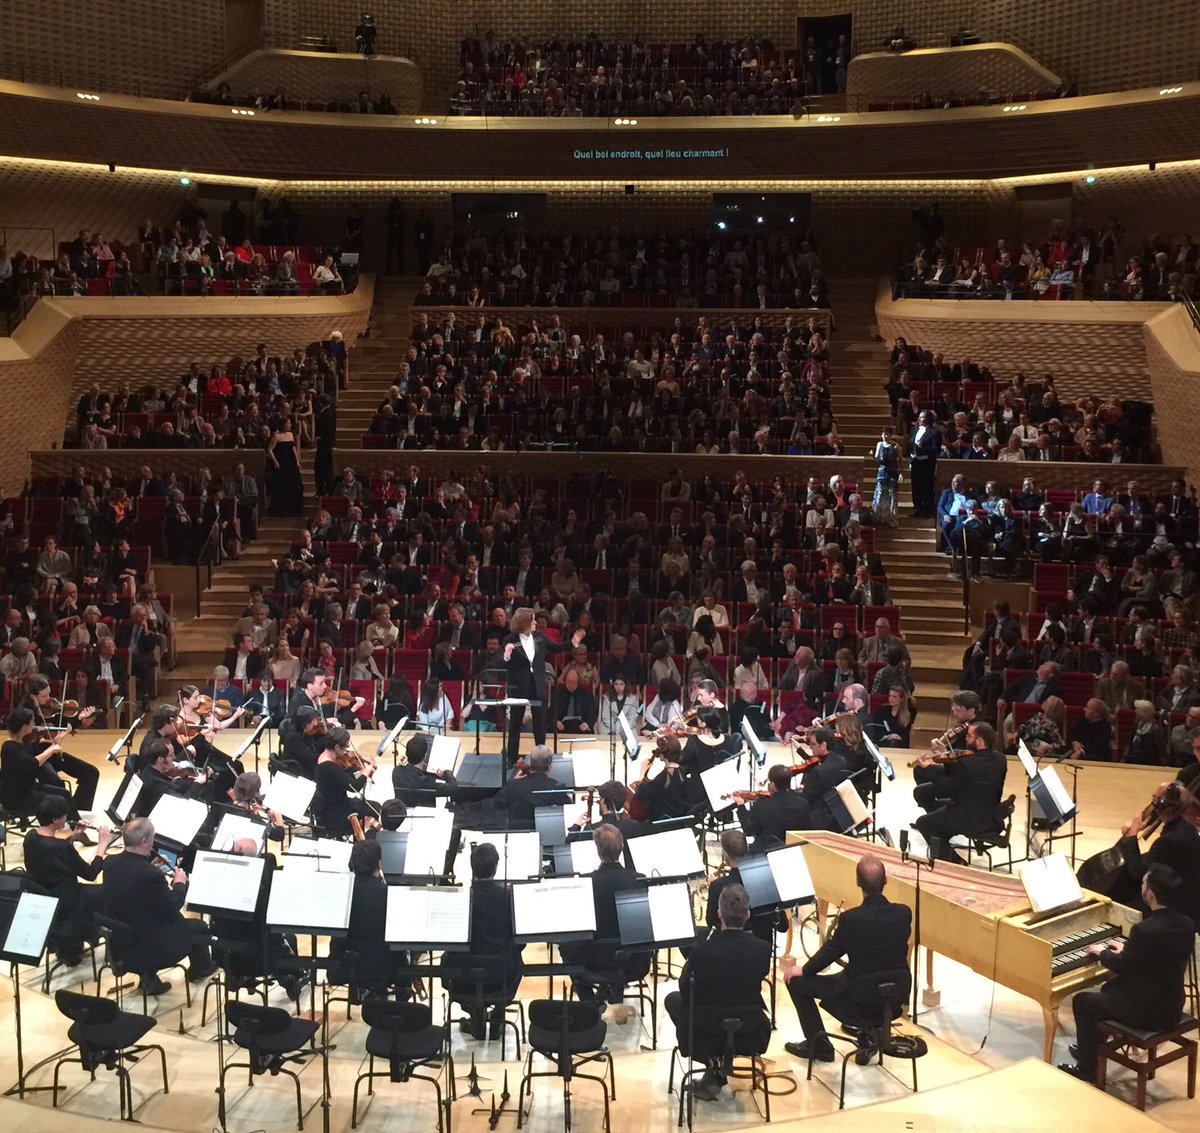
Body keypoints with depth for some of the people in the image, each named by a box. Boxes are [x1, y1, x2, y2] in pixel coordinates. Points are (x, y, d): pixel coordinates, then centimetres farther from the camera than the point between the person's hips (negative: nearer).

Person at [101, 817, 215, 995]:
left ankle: (148, 977, 25)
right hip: (145, 947, -7)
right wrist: (180, 884, 1)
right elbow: (172, 908, -15)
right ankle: (200, 968, 40)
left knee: (176, 920, 29)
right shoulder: (151, 874, -29)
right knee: (199, 927, 14)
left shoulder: (110, 862, -8)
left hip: (118, 941, 7)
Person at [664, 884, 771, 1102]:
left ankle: (714, 1065, 19)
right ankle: (717, 1074, 25)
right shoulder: (762, 949, -16)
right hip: (749, 1032, 2)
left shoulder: (702, 950, -24)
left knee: (673, 999, 27)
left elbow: (685, 991, -8)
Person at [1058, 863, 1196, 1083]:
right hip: (1172, 1007, 8)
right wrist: (1126, 949, 18)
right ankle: (1091, 1047, 45)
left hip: (1146, 1013, -8)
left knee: (1082, 1001, 12)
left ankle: (1087, 1069, 23)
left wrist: (1102, 952, 6)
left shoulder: (1145, 930, -28)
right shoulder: (1187, 925, -4)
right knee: (1111, 988, 30)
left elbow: (1120, 966, -13)